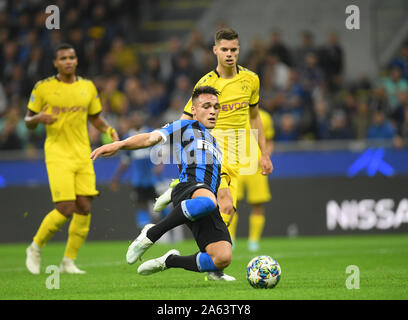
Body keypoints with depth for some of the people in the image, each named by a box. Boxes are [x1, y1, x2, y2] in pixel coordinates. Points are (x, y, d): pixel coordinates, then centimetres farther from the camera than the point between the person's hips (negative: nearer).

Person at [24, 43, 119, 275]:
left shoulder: (88, 87, 8)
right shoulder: (43, 88, -2)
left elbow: (96, 118, 19)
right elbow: (28, 121, 5)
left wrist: (110, 130, -2)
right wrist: (39, 118, -18)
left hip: (83, 155, 4)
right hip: (58, 155, -4)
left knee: (84, 208, -5)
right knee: (65, 210, -13)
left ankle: (69, 262, 8)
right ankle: (36, 247, 11)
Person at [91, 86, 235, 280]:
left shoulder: (215, 144, 38)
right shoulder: (185, 127, 19)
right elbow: (152, 138, 4)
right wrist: (119, 145, -12)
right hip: (188, 186, -6)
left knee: (223, 258, -19)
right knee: (207, 201, -46)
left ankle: (170, 261, 7)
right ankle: (151, 234, -23)